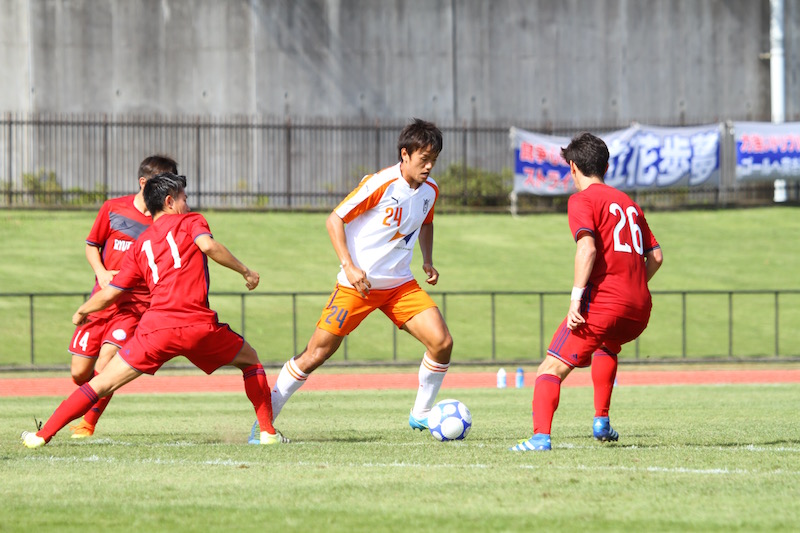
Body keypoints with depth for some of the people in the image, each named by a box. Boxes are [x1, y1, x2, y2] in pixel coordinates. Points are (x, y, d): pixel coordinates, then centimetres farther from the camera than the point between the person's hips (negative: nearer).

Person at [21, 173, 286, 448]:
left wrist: (82, 312, 38)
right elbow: (208, 246, -10)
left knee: (102, 384, 6)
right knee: (250, 360, 23)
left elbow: (109, 293, 20)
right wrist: (245, 271, -1)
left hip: (156, 327, 2)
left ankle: (42, 435, 1)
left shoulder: (140, 245, 22)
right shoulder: (191, 221, 13)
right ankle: (268, 431, 17)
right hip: (199, 325, -2)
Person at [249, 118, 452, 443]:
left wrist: (428, 260, 11)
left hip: (400, 285, 5)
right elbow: (335, 219, -12)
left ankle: (421, 415, 9)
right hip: (358, 283, -5)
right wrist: (349, 266, -20)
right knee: (316, 354, -5)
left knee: (442, 342, -10)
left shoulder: (430, 190, 3)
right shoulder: (380, 184, -17)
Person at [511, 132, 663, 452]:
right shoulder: (628, 202, 22)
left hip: (603, 303, -7)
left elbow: (588, 246, -16)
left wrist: (576, 297, -19)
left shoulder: (582, 200, 1)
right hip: (640, 309, 7)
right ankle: (601, 422, 30)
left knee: (550, 370, -6)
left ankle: (541, 435, -26)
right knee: (607, 346, 39)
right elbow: (655, 256, 20)